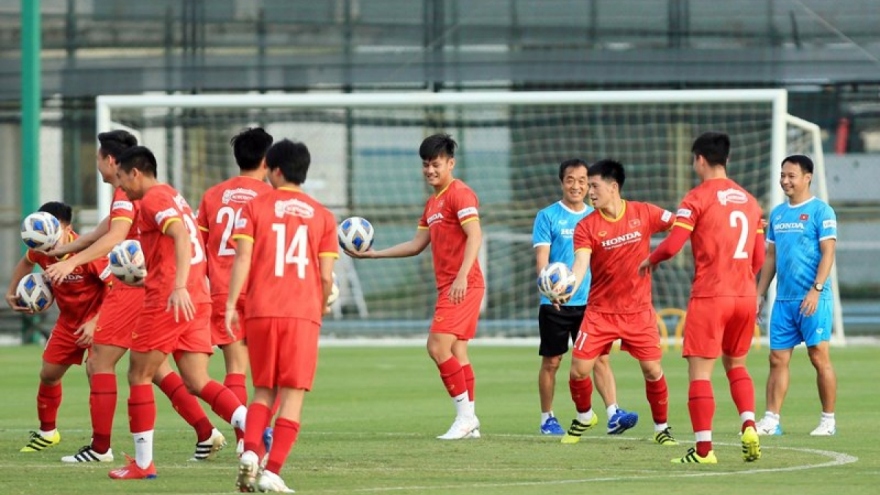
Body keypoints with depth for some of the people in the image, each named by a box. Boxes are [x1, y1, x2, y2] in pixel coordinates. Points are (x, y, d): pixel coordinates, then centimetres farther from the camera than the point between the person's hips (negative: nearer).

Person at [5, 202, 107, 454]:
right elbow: (26, 262, 15)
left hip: (97, 318, -7)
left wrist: (95, 322, -30)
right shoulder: (41, 252, -12)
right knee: (48, 373, 14)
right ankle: (47, 432, 37)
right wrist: (11, 293, 6)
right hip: (68, 320, 7)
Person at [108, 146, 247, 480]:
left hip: (168, 301, -9)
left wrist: (179, 287, -33)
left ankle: (143, 463, 6)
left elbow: (181, 236, -23)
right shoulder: (173, 198, 22)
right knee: (197, 383, 2)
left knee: (138, 376, 3)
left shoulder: (153, 200, -7)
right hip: (196, 301, 9)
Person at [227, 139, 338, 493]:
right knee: (292, 396, 1)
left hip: (261, 311, 1)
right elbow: (326, 276, 4)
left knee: (263, 391, 14)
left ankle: (250, 451, -9)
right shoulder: (322, 216, 9)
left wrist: (231, 305, -4)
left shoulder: (254, 208, 5)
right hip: (303, 313, -1)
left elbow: (242, 259, -5)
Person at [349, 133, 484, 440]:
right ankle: (469, 422, 8)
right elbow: (416, 245, 26)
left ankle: (465, 415, -12)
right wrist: (373, 254, 23)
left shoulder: (459, 194, -9)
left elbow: (475, 235, -20)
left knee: (438, 346, -15)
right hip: (448, 286, 10)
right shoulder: (432, 203, 21)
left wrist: (462, 276, -30)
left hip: (463, 286, -10)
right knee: (456, 352, 7)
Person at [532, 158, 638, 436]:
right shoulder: (548, 217, -2)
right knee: (551, 362, 5)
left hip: (589, 301, 3)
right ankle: (547, 419, 17)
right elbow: (542, 259, -10)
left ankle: (613, 415, -16)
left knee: (600, 357, -8)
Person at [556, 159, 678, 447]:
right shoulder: (586, 226, -9)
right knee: (578, 371, -4)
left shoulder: (644, 214, -5)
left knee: (652, 370, -3)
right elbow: (580, 264, -20)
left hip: (638, 310, 0)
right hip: (600, 311, 0)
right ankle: (584, 417, 25)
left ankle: (661, 427, 18)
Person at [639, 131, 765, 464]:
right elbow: (759, 258, 15)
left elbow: (672, 245, -14)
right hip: (745, 295, 6)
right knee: (736, 364, 21)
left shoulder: (698, 197, -7)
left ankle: (703, 449, -6)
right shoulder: (749, 200, 12)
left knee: (700, 371, -2)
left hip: (709, 296, -6)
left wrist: (650, 261, 6)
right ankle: (749, 426, -1)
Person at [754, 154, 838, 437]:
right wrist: (760, 294, 14)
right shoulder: (778, 214, 15)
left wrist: (816, 290, -19)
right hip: (783, 299, 6)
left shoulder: (821, 211, -5)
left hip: (812, 299, -6)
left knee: (819, 357, -3)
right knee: (778, 358, 3)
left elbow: (827, 254, -10)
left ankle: (828, 421, 5)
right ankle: (771, 421, 4)